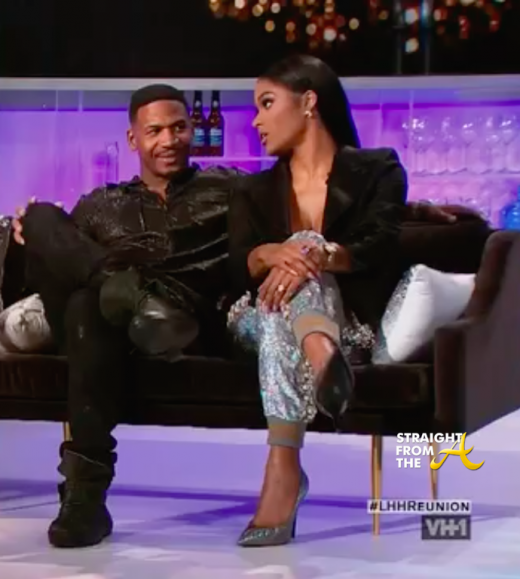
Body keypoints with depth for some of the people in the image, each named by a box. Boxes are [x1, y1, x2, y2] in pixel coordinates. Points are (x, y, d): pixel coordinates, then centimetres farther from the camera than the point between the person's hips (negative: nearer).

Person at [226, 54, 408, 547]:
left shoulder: (376, 170, 10)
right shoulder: (255, 192, 20)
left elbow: (380, 248, -9)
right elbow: (237, 270, 1)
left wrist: (322, 256, -31)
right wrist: (269, 254, -24)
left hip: (350, 323, -2)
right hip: (263, 320, 2)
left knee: (304, 252, -33)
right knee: (288, 268, -30)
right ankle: (321, 360, -64)